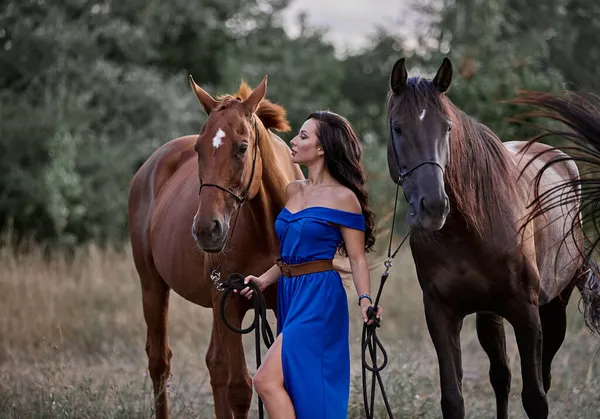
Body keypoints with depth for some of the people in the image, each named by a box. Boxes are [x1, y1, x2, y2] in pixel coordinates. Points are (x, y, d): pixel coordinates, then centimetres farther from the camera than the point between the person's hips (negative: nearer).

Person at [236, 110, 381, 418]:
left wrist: (365, 300, -22)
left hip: (319, 299, -8)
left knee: (267, 381, -19)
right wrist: (264, 280, 11)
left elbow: (357, 259, -8)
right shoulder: (294, 191, 13)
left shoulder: (343, 198, -9)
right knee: (300, 391, 10)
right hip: (289, 294, 8)